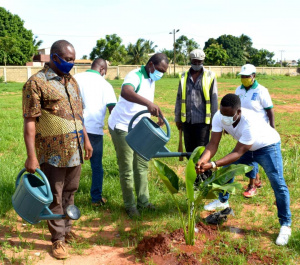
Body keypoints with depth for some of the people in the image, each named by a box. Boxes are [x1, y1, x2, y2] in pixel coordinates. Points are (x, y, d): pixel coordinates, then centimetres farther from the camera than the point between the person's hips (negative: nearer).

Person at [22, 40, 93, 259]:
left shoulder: (72, 81, 11)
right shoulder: (36, 82, -11)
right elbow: (30, 121, -15)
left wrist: (86, 140, 18)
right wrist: (31, 156, -19)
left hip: (75, 150, 6)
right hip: (52, 153, -6)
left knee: (69, 193, 17)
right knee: (55, 197, 6)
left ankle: (66, 230, 33)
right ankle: (58, 239, 19)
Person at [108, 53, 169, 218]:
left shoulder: (151, 80, 8)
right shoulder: (135, 76, -20)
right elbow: (125, 92, -45)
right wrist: (148, 103, -57)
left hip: (138, 128, 9)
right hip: (122, 127, -9)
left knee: (142, 166, 12)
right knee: (127, 169, -1)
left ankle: (143, 201, 22)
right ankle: (130, 206, 12)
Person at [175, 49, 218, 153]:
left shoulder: (210, 76, 0)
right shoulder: (184, 77, 8)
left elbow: (214, 100, 1)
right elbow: (179, 98, 12)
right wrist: (177, 119, 12)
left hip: (202, 121, -3)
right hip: (187, 120, 3)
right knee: (189, 149, 11)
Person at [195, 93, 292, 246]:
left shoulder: (250, 123, -42)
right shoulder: (219, 117, -26)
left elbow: (238, 153, -38)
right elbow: (213, 144, -27)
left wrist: (213, 165, -47)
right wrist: (202, 161, -46)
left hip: (267, 147, -6)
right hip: (246, 147, 6)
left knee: (278, 184, -13)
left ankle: (285, 225, -1)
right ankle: (223, 201, 31)